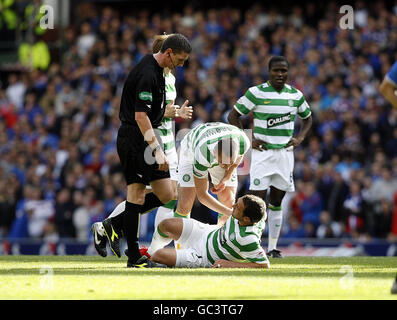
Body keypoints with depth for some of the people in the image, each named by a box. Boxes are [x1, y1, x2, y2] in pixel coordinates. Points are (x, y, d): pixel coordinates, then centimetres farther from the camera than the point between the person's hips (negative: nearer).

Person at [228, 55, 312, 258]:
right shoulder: (256, 93, -5)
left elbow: (307, 118, 24)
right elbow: (233, 116, 1)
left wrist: (300, 138, 6)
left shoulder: (296, 95, 7)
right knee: (258, 198, -12)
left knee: (277, 201, 7)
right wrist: (248, 140, -7)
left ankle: (272, 247, 12)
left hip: (285, 152, 4)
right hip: (262, 152, -4)